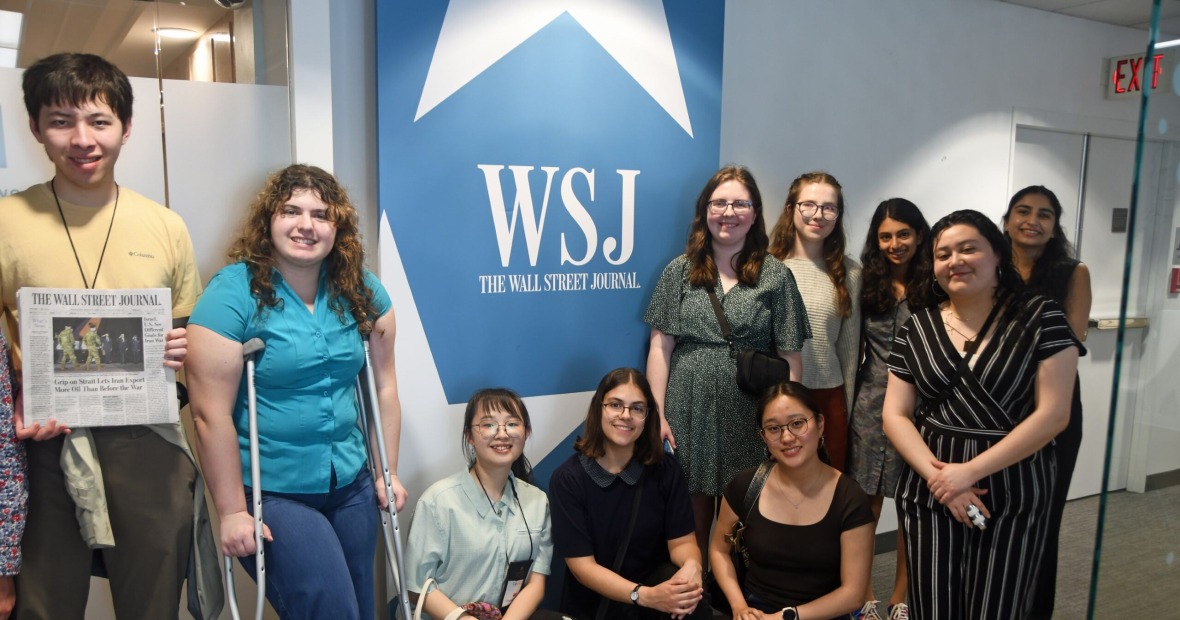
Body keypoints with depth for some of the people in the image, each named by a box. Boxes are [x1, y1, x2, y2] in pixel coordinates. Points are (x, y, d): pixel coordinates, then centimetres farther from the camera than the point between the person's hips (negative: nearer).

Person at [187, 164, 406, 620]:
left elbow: (383, 386, 7)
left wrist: (389, 472, 8)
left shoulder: (361, 290, 1)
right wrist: (233, 512, -12)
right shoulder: (234, 293, -14)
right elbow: (211, 414, -15)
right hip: (270, 494, -5)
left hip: (351, 486, 6)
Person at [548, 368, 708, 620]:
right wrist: (644, 596, -25)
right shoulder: (568, 478, -10)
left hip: (658, 585, 1)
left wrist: (691, 565, -27)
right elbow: (582, 564, -12)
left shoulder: (666, 469, -2)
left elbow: (681, 541, -3)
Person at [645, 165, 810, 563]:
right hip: (689, 413, 1)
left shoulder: (775, 276, 2)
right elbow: (661, 345, 2)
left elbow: (790, 356, 1)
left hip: (749, 419, 0)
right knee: (692, 519, 9)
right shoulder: (680, 271, 5)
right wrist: (658, 413, -3)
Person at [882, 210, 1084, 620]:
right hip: (929, 492, 3)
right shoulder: (917, 328, 4)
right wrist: (937, 476, -13)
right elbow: (895, 416, 2)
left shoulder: (1041, 318, -5)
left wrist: (969, 472, -16)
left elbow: (1053, 415, -11)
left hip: (1013, 493, -2)